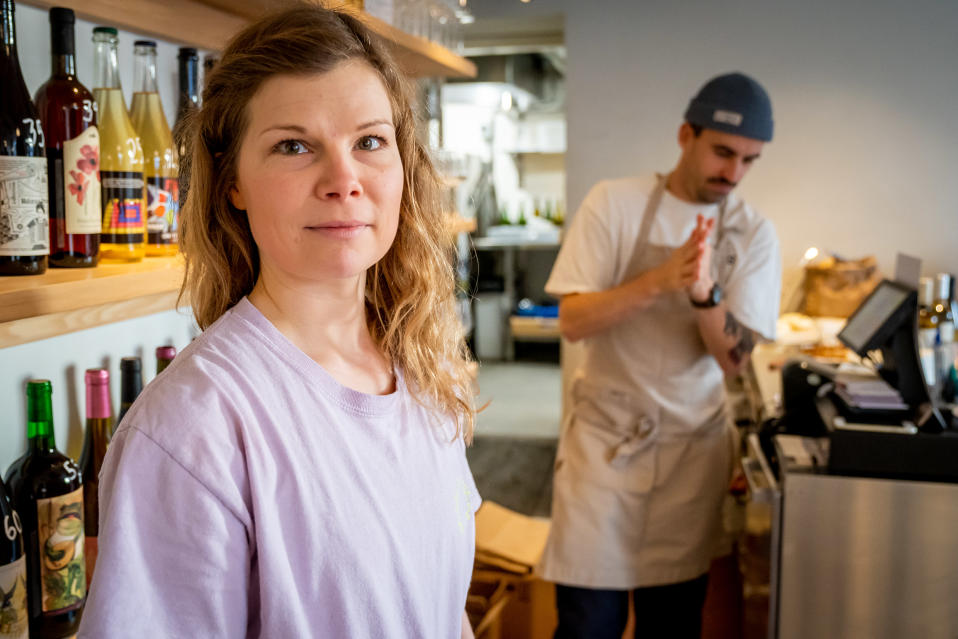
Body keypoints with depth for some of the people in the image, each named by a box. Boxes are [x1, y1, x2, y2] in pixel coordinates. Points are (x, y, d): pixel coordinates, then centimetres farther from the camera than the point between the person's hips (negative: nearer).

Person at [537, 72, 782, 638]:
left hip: (694, 445, 3)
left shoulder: (754, 234, 1)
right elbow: (573, 321, -10)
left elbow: (734, 358, -6)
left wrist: (704, 292, -25)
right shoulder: (615, 203, -5)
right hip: (605, 437, -2)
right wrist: (661, 280, -24)